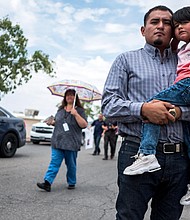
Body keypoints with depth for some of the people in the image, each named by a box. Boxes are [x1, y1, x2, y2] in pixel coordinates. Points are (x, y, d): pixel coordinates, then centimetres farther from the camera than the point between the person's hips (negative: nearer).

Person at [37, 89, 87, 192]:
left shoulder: (79, 110, 2)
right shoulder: (60, 109, 16)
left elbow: (84, 125, -8)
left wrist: (76, 114, -17)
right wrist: (52, 122, 7)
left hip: (71, 143, -3)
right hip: (57, 142, 4)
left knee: (71, 165, 7)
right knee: (54, 162, -4)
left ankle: (71, 183, 21)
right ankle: (47, 183, -10)